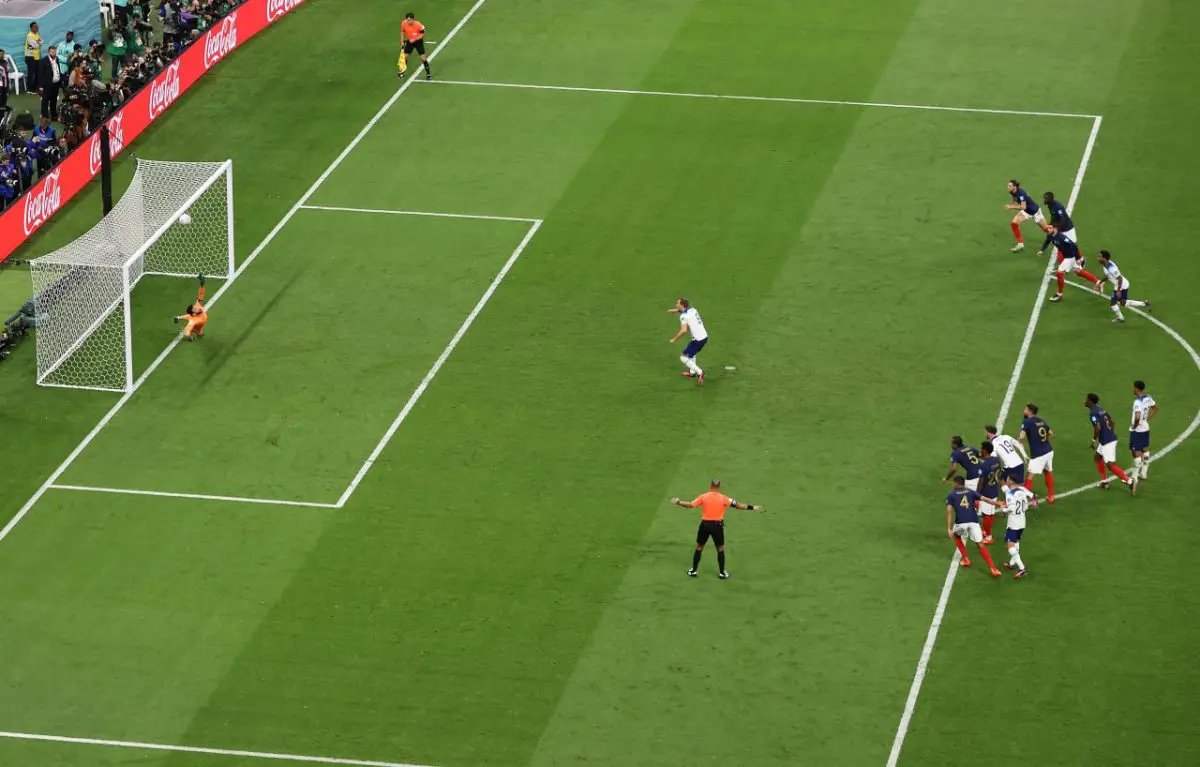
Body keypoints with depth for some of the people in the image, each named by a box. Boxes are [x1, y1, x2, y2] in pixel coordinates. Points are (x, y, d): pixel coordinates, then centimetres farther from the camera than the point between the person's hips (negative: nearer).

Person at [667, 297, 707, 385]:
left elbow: (684, 330, -27)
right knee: (691, 352, 33)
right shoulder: (692, 310, 9)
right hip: (704, 336, 8)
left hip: (698, 339, -8)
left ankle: (699, 372, -12)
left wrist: (674, 339, -15)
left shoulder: (683, 316, -15)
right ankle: (692, 372, 42)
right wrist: (675, 310, 43)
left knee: (684, 357, -1)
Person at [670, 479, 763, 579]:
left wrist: (678, 502, 14)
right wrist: (753, 507, 2)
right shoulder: (723, 498, -4)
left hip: (705, 524, 1)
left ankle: (694, 570, 18)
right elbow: (737, 505, -5)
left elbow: (690, 505, -1)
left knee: (699, 547, 14)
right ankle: (722, 573, 15)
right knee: (720, 549, 13)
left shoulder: (703, 497, -2)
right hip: (717, 525, -1)